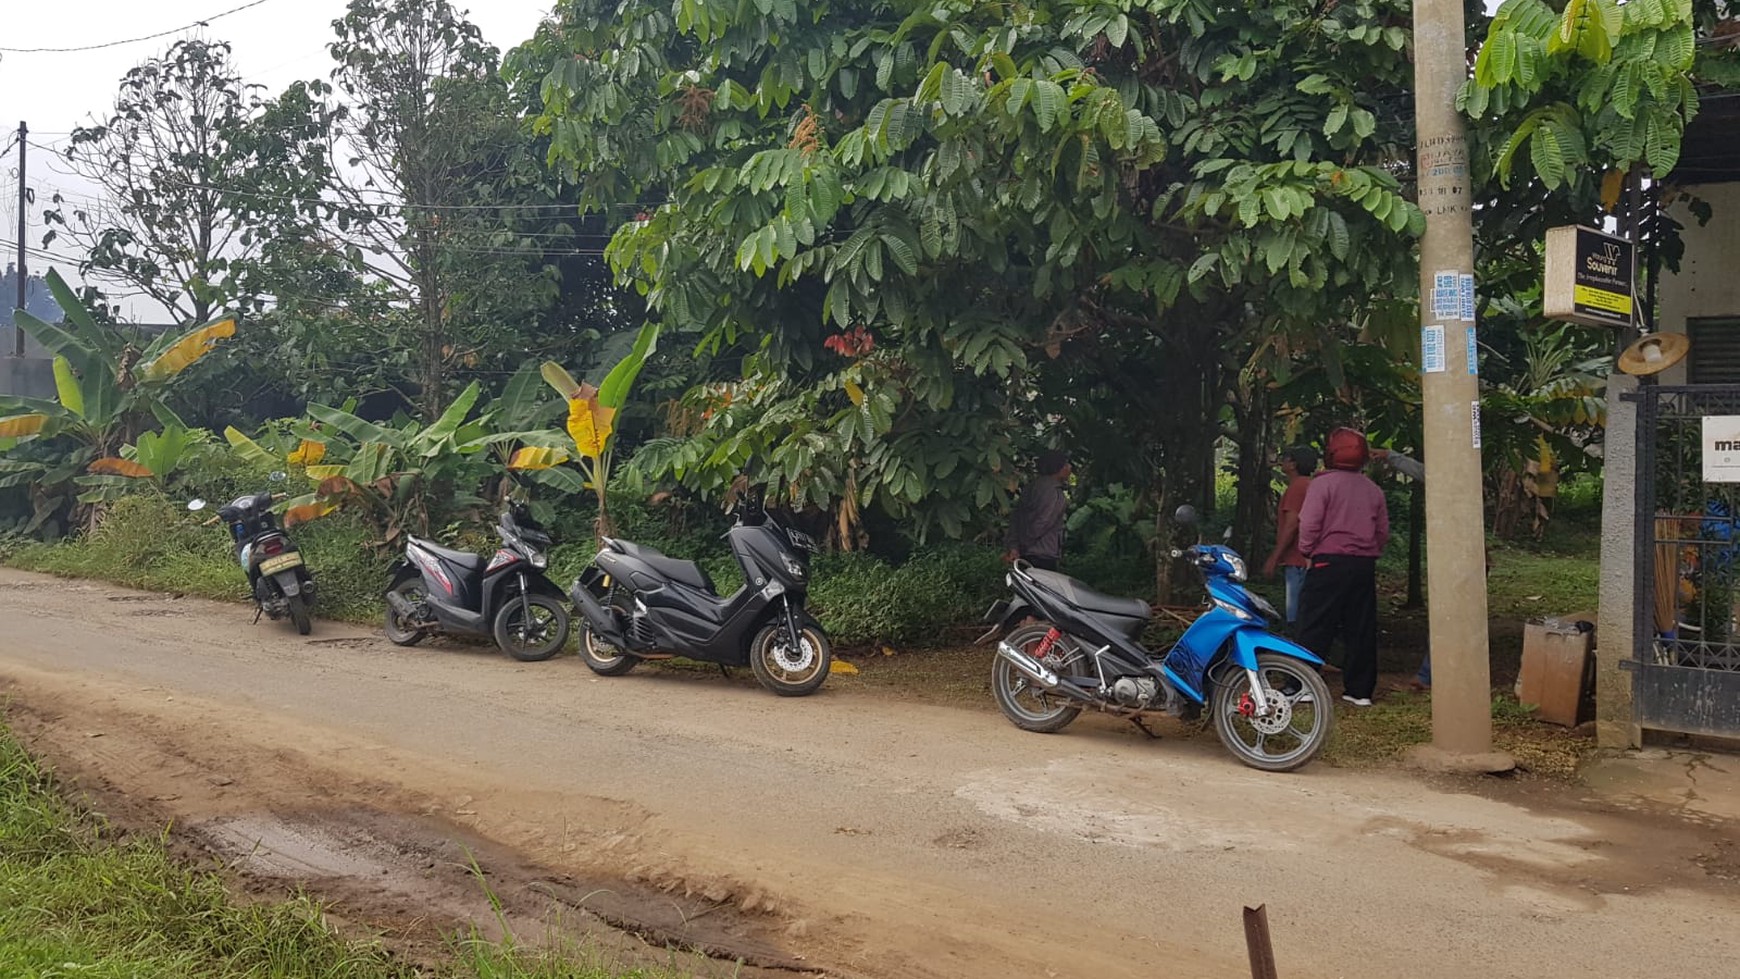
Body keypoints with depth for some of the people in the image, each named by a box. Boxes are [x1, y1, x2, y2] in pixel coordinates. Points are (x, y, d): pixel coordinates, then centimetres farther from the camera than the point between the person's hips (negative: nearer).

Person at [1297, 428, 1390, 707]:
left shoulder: (1322, 484, -7)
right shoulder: (1373, 490, 10)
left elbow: (1309, 525, -12)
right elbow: (1383, 532, 13)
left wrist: (1306, 550, 4)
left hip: (1329, 562, -5)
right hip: (1365, 566, 5)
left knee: (1315, 628, -2)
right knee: (1361, 628, 9)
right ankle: (1360, 690, 12)